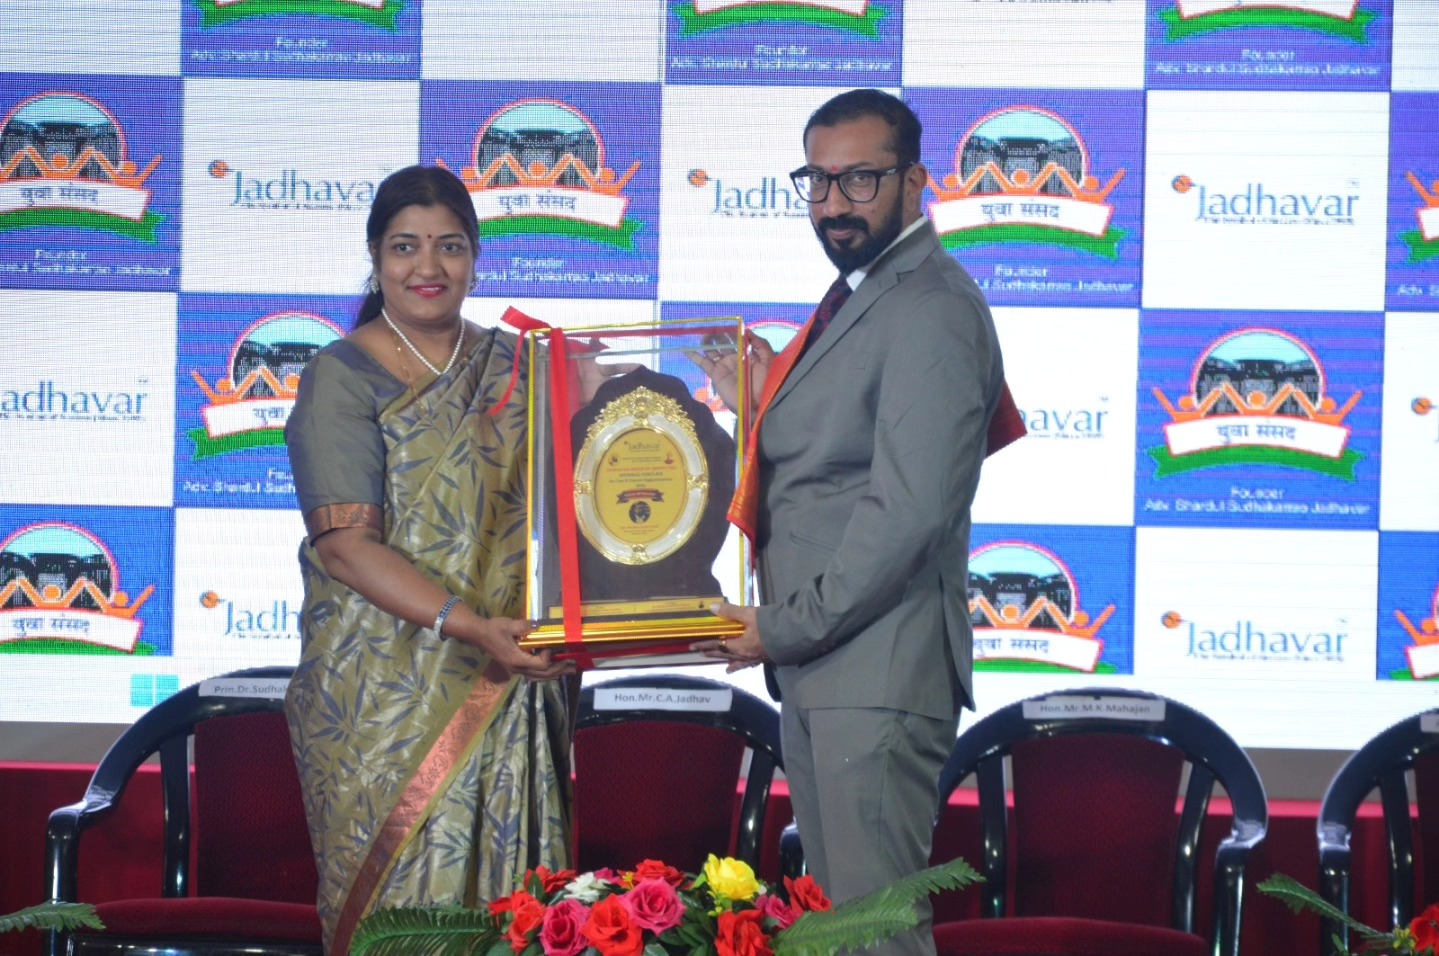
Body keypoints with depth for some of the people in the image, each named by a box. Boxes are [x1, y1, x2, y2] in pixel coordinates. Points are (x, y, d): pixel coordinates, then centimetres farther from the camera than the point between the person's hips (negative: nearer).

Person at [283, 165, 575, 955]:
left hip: (509, 684, 4)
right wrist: (469, 625, -23)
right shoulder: (343, 376, -2)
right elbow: (346, 544, -12)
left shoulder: (514, 365, 13)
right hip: (388, 690, -4)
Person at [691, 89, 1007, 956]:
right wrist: (771, 403, 7)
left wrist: (787, 626, -15)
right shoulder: (855, 298, 20)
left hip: (877, 673, -10)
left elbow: (908, 509, -21)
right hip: (815, 668, 10)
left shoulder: (931, 310, -14)